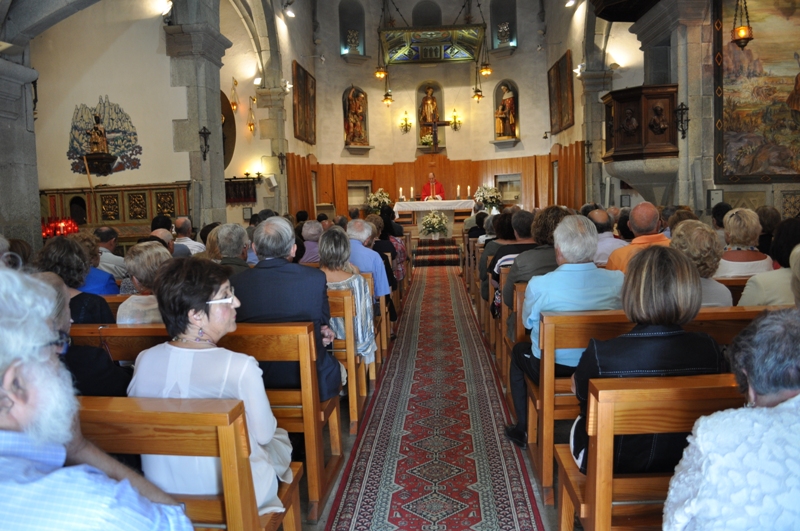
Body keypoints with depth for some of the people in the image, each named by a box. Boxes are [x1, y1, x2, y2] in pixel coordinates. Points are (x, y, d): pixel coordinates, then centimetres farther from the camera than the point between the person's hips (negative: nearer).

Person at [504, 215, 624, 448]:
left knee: (519, 350, 28)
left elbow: (528, 322, -3)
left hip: (550, 370, -3)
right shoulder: (618, 280, -15)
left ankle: (524, 429, 36)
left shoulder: (538, 285, -22)